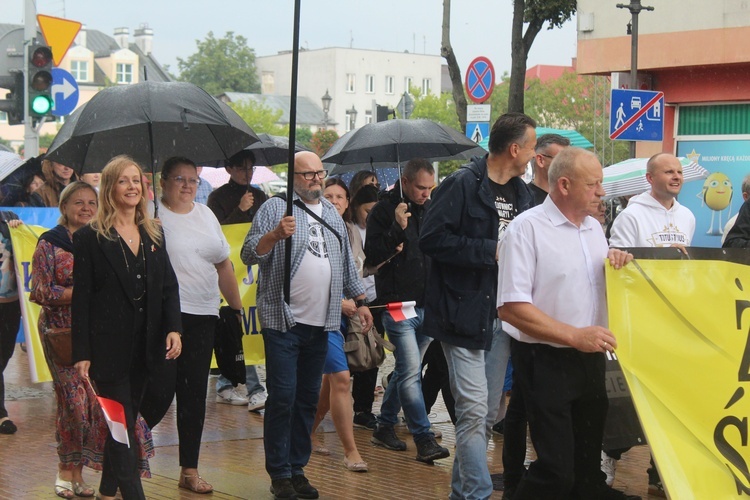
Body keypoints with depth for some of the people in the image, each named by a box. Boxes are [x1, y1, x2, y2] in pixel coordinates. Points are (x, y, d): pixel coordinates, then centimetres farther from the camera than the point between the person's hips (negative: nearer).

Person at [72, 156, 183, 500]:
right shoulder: (90, 238, -5)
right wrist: (81, 354, -11)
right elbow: (81, 298, -7)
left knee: (125, 422, 14)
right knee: (121, 425, -5)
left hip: (144, 346, 5)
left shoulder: (153, 234, 10)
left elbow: (169, 286, 10)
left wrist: (173, 328, -6)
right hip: (109, 347, -5)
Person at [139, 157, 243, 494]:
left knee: (195, 393, 8)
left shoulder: (205, 214, 15)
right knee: (159, 392, -10)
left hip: (203, 316, 6)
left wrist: (236, 307, 16)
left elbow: (223, 264, 19)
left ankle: (189, 471, 16)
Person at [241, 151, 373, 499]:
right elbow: (249, 255, -9)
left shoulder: (332, 214, 17)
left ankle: (298, 468, 16)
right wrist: (276, 234, -25)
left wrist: (360, 301, 23)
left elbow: (346, 264, 25)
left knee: (308, 399, 8)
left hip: (321, 324, 5)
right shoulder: (275, 208, -1)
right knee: (282, 398, -5)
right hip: (283, 322, -5)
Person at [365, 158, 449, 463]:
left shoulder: (431, 210, 11)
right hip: (398, 303, -6)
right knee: (411, 372, -11)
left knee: (406, 371, 14)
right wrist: (397, 229, -21)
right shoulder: (384, 211, -5)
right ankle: (424, 439, -10)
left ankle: (385, 427, 27)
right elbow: (372, 257, -11)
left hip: (427, 305, 6)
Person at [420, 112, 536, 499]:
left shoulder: (522, 193, 13)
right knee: (474, 409, -11)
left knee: (488, 414, 13)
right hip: (465, 313, -8)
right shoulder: (462, 185, -11)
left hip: (502, 316, 8)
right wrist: (492, 251, -18)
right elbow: (433, 239, -18)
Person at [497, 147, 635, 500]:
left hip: (590, 359, 7)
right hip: (546, 361, -7)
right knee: (557, 471, -9)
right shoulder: (527, 228, -12)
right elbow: (511, 308, -19)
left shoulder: (594, 228, 11)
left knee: (587, 464, 15)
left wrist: (617, 264, 3)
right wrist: (575, 336, -22)